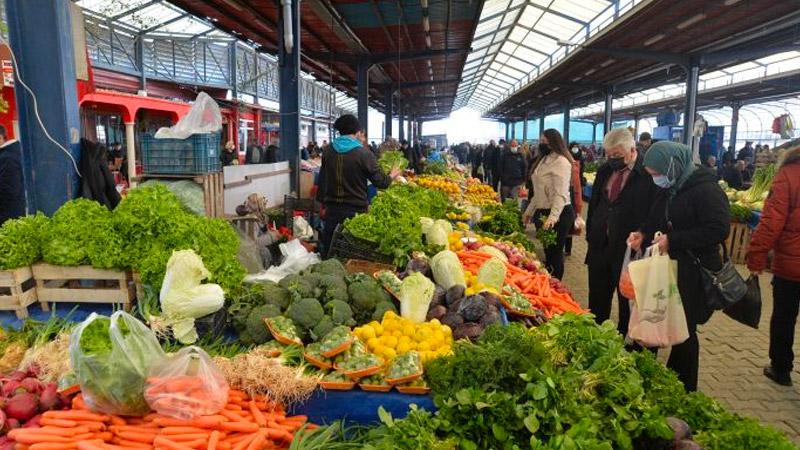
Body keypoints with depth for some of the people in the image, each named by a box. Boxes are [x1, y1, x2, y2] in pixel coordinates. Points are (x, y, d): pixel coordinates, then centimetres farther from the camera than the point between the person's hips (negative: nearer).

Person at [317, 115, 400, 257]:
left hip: (332, 208, 5)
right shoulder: (363, 153, -12)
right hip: (356, 210, -4)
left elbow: (322, 180, 11)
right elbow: (380, 181, -9)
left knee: (329, 251, 14)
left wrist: (323, 201, 23)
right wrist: (392, 176, 12)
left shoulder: (328, 152, 3)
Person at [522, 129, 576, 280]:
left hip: (558, 214, -9)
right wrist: (529, 211, 20)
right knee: (547, 251, 16)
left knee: (554, 252, 0)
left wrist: (552, 218, -34)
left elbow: (560, 194, -24)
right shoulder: (544, 159, 13)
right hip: (543, 212, 9)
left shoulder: (561, 161, -16)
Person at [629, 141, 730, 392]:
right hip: (669, 268, 8)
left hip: (694, 274, -8)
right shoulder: (672, 189, 10)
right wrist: (643, 235, 2)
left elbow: (719, 229, -24)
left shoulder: (705, 190, -16)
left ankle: (684, 390, 20)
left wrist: (673, 240, -23)